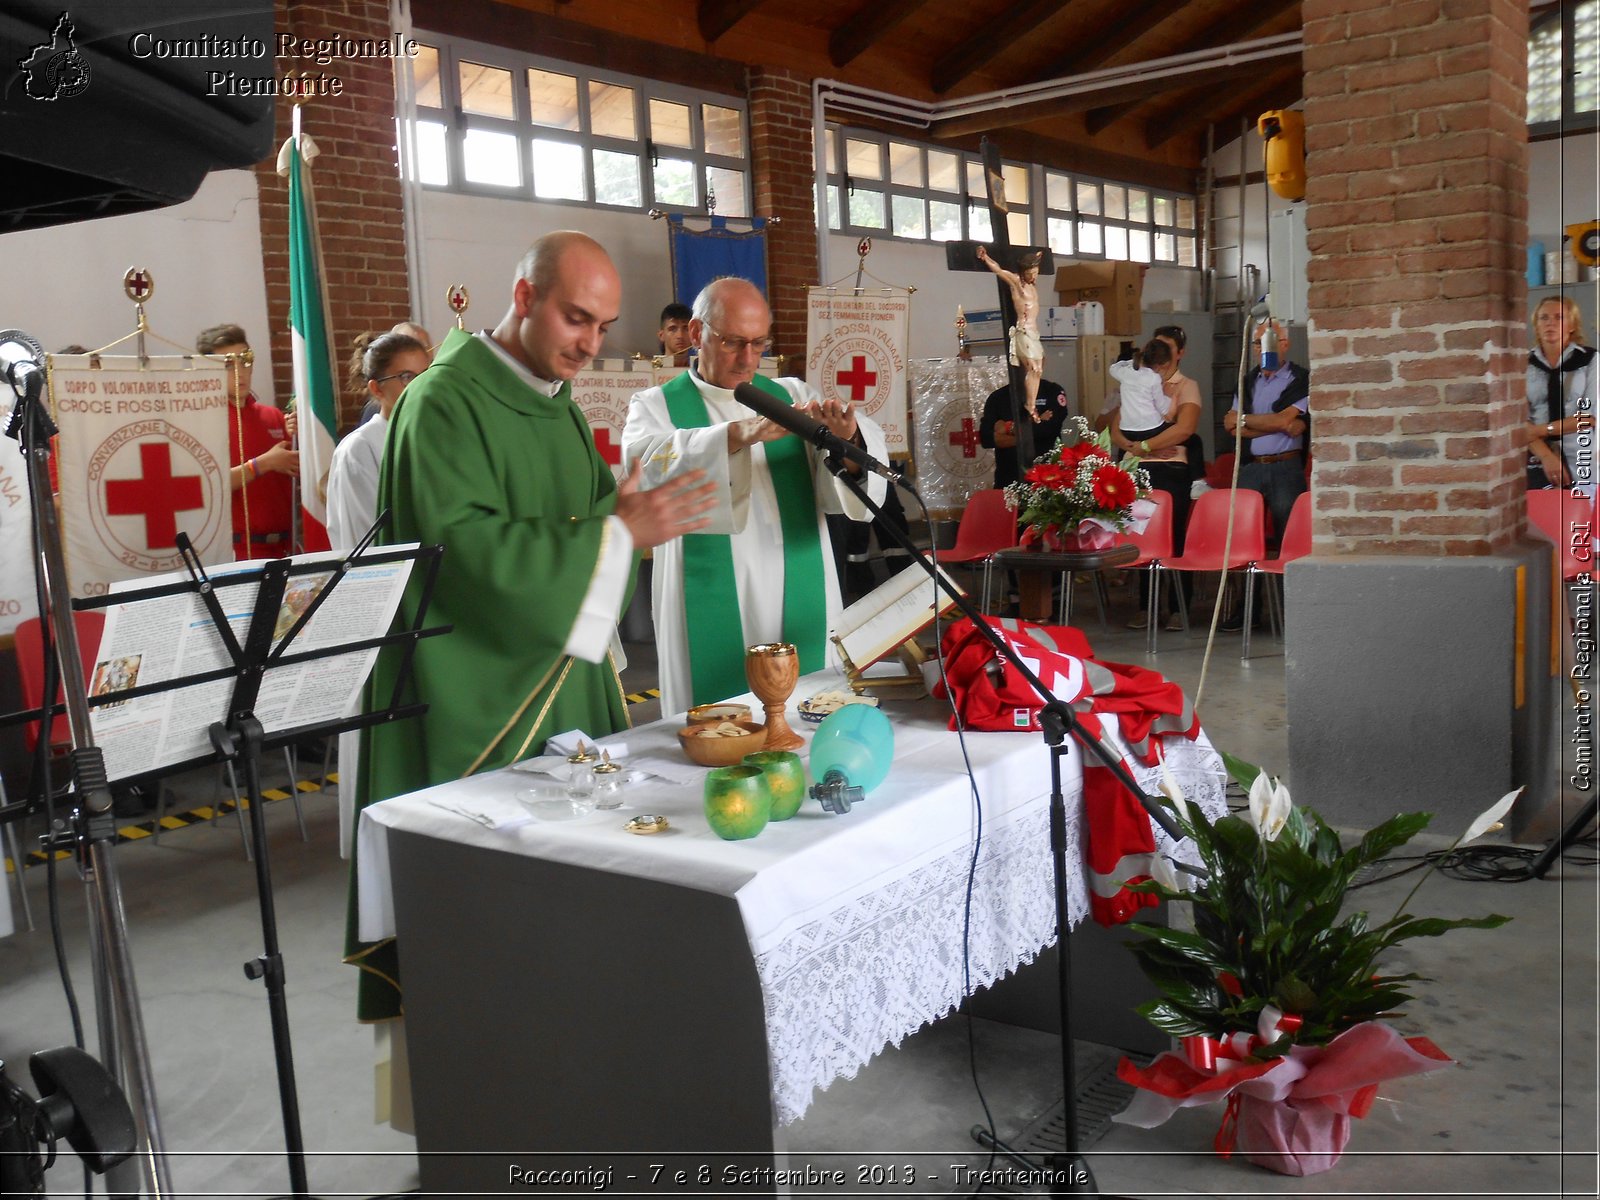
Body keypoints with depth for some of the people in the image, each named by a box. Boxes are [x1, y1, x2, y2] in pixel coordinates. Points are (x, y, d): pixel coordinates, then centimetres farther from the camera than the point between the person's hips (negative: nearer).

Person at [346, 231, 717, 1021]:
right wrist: (617, 529, -23)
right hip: (476, 708, -8)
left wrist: (625, 507, -7)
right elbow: (465, 548, -24)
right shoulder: (444, 402, -13)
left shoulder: (557, 407, 14)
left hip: (559, 688, 8)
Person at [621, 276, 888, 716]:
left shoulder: (792, 395, 11)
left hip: (802, 612, 3)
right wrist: (743, 432, -34)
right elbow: (649, 461, -20)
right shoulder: (655, 406, 4)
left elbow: (841, 493, -2)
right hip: (712, 621, -2)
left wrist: (848, 437, -25)